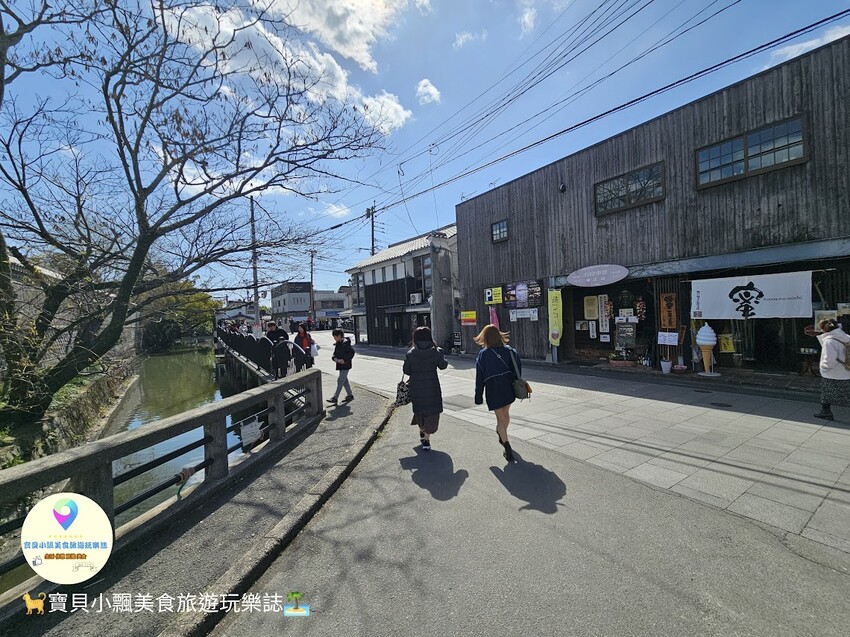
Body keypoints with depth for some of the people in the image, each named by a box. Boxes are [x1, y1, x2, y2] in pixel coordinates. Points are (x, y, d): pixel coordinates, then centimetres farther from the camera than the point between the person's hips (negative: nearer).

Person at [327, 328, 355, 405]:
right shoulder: (337, 344, 11)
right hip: (340, 365, 9)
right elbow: (334, 353, 16)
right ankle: (350, 395, 26)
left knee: (340, 381, -6)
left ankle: (335, 398, -3)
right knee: (344, 381, 15)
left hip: (345, 366, -9)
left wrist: (345, 360, -23)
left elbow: (352, 352, -20)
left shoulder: (346, 343, -16)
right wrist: (334, 358, -5)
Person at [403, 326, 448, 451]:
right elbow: (443, 365, -1)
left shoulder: (410, 354, -6)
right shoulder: (435, 352, -9)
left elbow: (406, 370, -2)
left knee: (419, 409, 22)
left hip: (416, 388, 2)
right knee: (432, 411, 7)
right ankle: (426, 439, 4)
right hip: (432, 387, -2)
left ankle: (422, 432, 38)